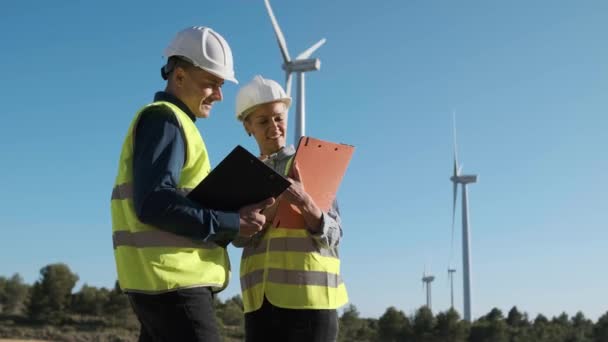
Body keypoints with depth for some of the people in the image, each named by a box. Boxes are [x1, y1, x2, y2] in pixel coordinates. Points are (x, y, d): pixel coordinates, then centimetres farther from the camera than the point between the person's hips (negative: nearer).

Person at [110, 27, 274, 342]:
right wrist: (232, 223, -17)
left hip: (163, 279, 10)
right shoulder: (163, 119, -8)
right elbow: (153, 203, -20)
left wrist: (238, 217, 7)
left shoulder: (174, 123, 23)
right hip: (171, 279, -10)